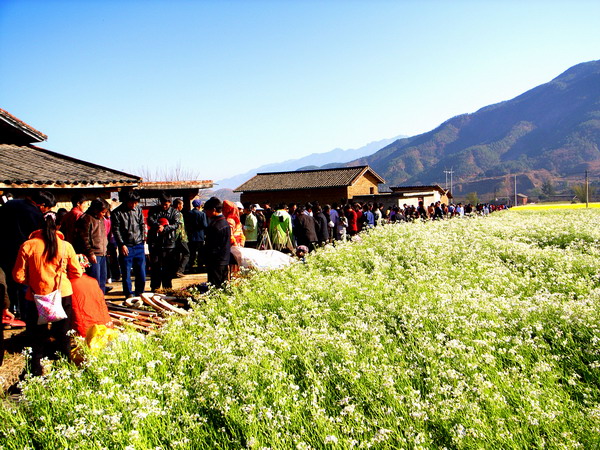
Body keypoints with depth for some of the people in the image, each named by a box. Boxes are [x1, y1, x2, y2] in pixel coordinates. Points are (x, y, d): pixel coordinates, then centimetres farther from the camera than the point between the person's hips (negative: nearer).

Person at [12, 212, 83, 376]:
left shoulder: (28, 246, -10)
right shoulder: (66, 246, -7)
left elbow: (18, 275, -5)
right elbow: (77, 272, 0)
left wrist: (32, 281, 15)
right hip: (63, 295, 1)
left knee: (37, 337, 14)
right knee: (63, 335, 16)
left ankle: (36, 371, 22)